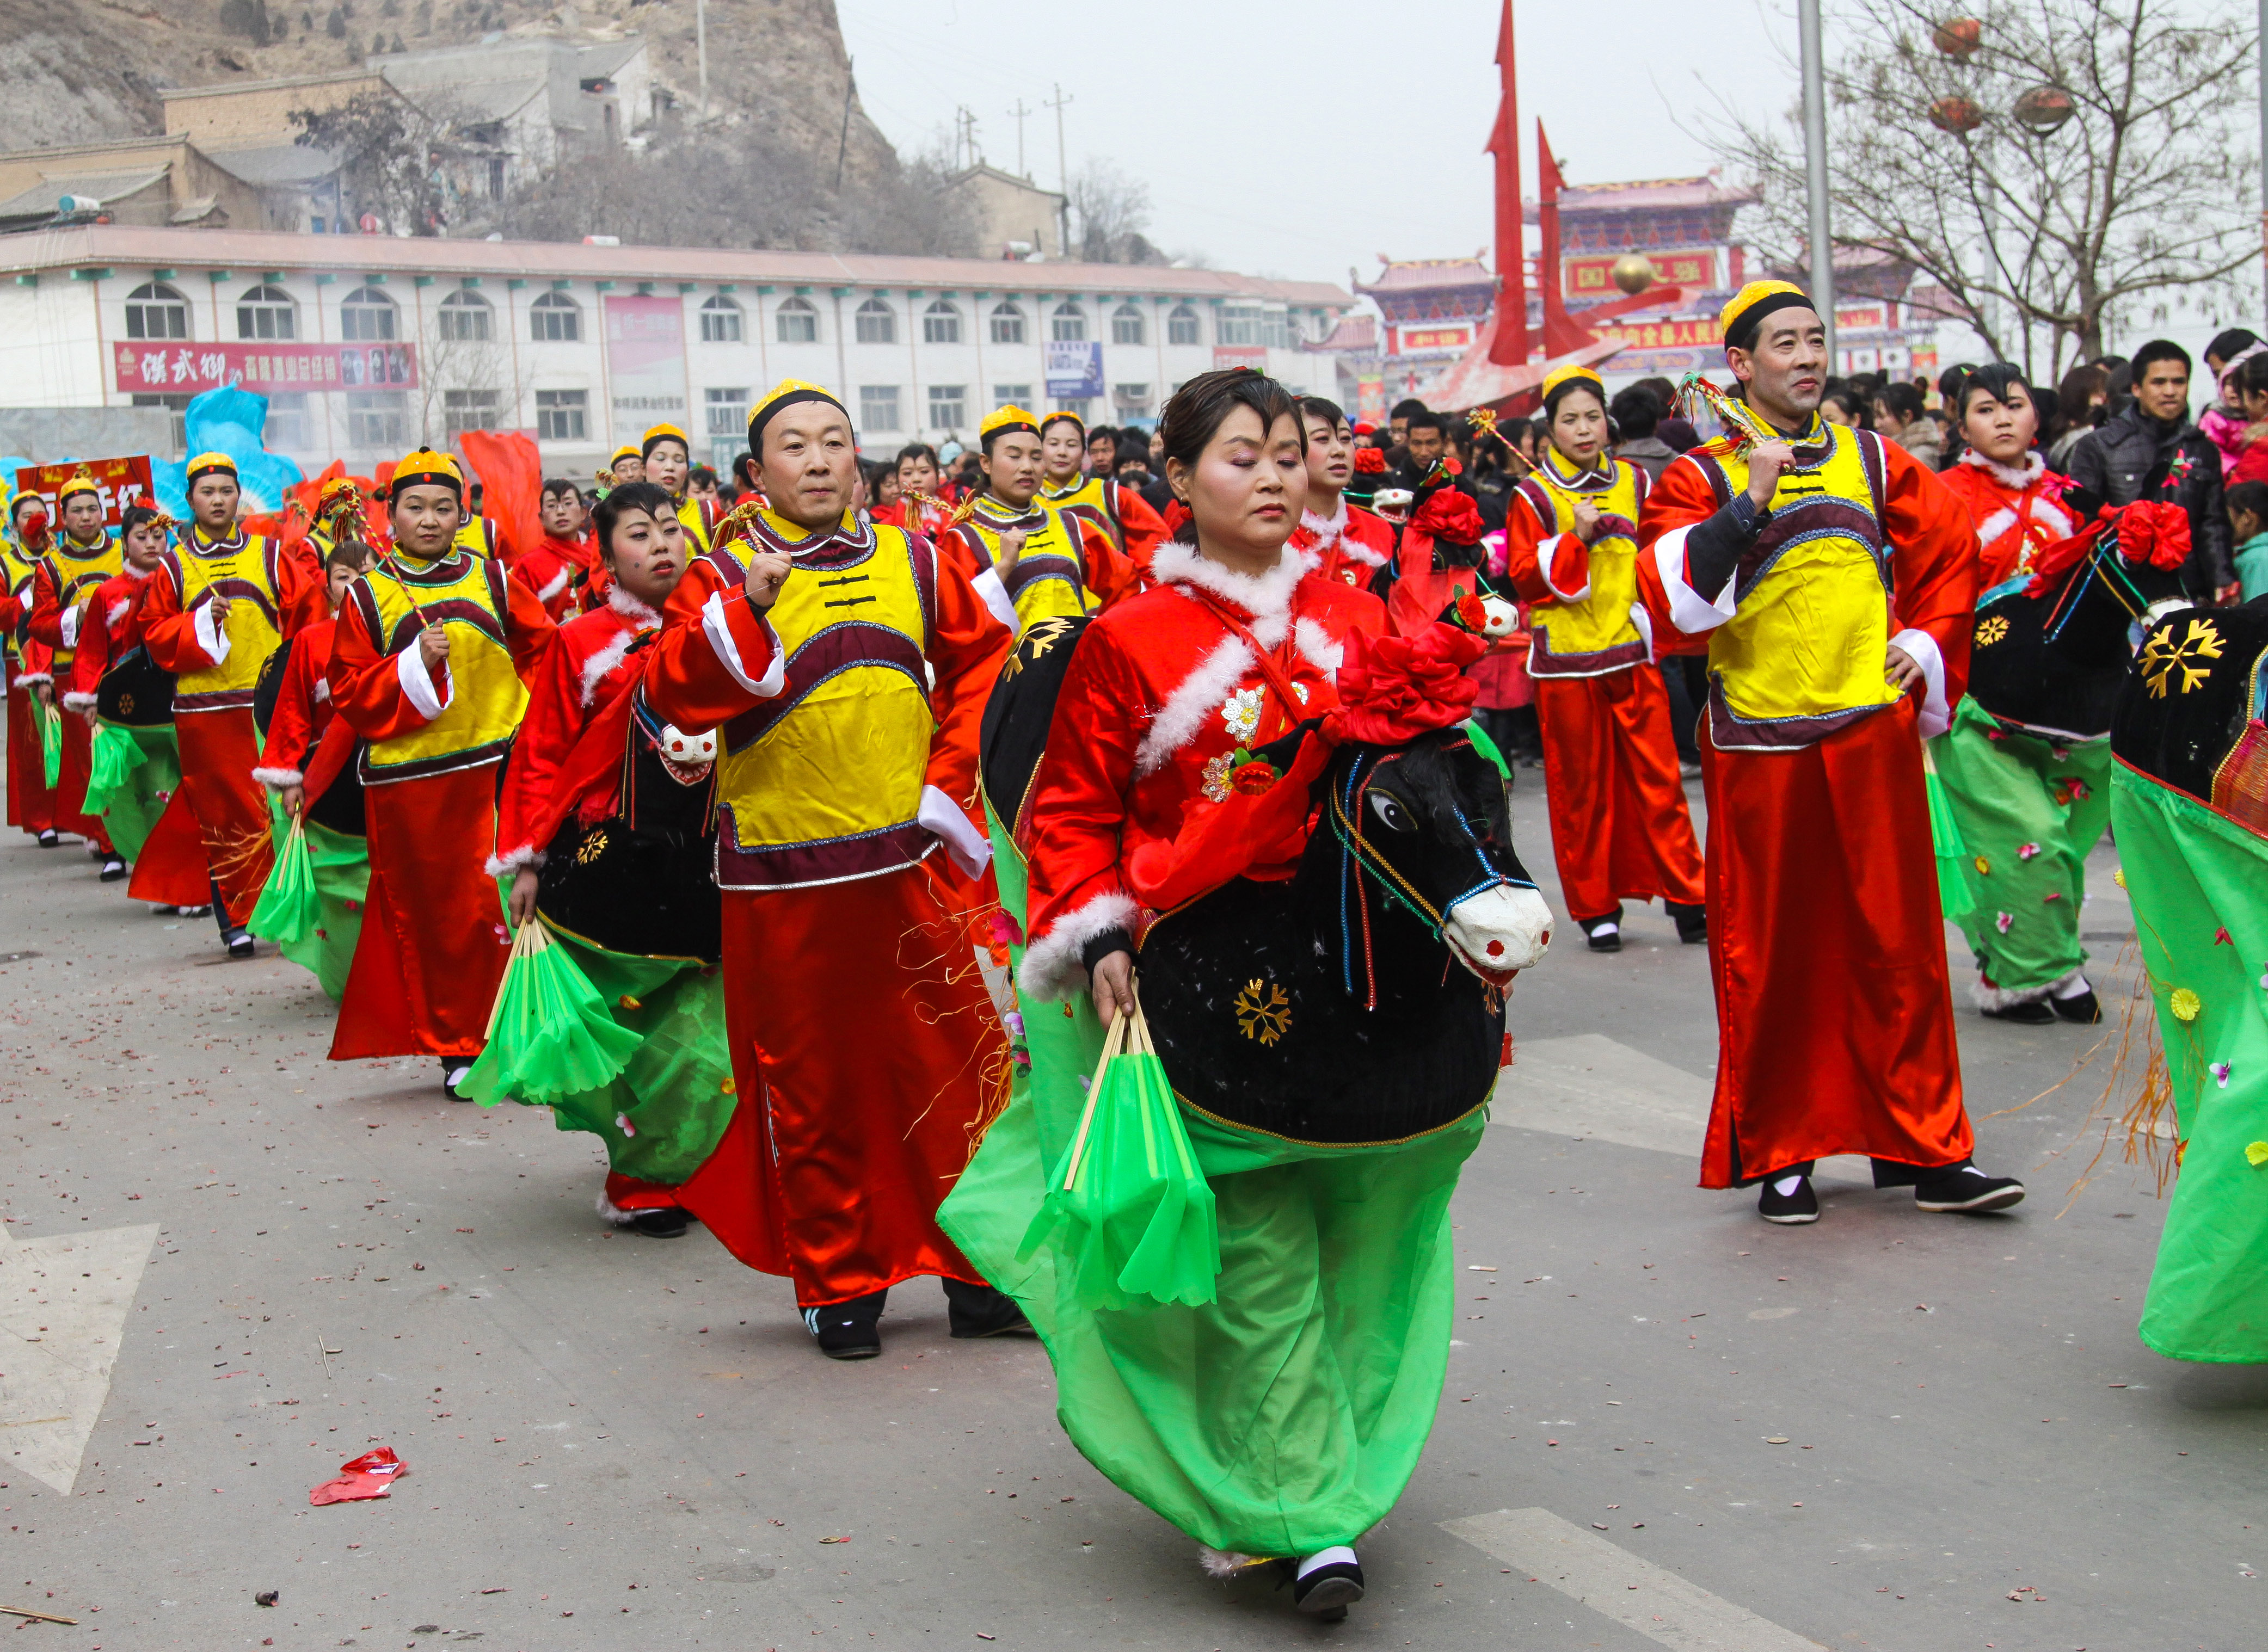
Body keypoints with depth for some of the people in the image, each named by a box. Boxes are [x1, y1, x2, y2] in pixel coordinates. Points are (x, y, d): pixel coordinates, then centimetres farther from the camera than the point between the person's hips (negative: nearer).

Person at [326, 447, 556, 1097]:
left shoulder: (493, 581, 6)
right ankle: (455, 1048, 15)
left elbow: (544, 652, 12)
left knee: (504, 906, -5)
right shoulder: (366, 598, 4)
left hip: (495, 768, 0)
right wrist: (415, 666, -13)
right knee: (432, 916, 4)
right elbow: (350, 696, 1)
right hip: (406, 782, 0)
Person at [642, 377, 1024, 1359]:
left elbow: (983, 660, 17)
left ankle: (979, 1269, 17)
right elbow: (672, 698, -13)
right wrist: (749, 609, -25)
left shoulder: (913, 563, 6)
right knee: (812, 1086, 6)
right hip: (784, 879, -2)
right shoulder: (725, 579, -2)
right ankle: (838, 1285, 20)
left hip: (910, 862, 2)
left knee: (959, 1064, 3)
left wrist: (953, 771, 7)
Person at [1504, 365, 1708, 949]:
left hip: (1632, 653, 2)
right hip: (1566, 659, -2)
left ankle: (1687, 899, 6)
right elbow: (1523, 577, -6)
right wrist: (1575, 538, -16)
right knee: (1581, 788, 2)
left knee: (1658, 777, -1)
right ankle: (1596, 907, 11)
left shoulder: (1635, 483, 10)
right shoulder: (1534, 495, -1)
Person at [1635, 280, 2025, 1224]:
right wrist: (1750, 503, -20)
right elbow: (1671, 602, -15)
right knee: (1770, 952, 3)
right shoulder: (1703, 480, 0)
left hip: (1871, 731, 3)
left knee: (1897, 941, 5)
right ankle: (1778, 1152, 15)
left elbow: (1951, 555, 22)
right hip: (1757, 743, -3)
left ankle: (1924, 1147, 13)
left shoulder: (1876, 464, 10)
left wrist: (1928, 647, 11)